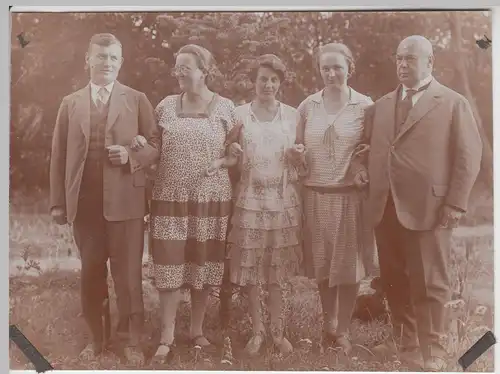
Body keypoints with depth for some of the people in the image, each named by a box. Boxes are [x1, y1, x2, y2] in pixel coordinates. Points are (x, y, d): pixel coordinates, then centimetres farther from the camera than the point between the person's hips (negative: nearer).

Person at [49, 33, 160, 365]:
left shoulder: (137, 100, 5)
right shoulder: (71, 103, 10)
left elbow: (155, 145, 3)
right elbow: (59, 155, 7)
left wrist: (131, 155, -18)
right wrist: (58, 202, 1)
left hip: (125, 200, -2)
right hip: (84, 202, 2)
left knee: (128, 275, 4)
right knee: (91, 273, 12)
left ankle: (133, 341, 17)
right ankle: (98, 336, 28)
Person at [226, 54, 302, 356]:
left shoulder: (292, 115, 6)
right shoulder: (240, 114, 1)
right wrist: (234, 153, -15)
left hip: (284, 198, 1)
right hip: (251, 198, -1)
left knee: (279, 266, 6)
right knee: (252, 266, 3)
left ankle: (277, 329, 18)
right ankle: (258, 330, 16)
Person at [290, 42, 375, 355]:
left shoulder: (365, 106, -2)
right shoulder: (307, 106, 5)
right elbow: (299, 148, 14)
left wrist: (367, 171, -14)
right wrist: (299, 154, -8)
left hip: (351, 195, -2)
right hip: (316, 195, 2)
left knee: (348, 264, 5)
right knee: (322, 264, 10)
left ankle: (343, 332, 21)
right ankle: (329, 325, 30)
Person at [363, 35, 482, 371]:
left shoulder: (454, 103, 2)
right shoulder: (381, 105, 17)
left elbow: (469, 155, -3)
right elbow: (371, 149, 18)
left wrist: (455, 204, -11)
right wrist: (371, 193, 6)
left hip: (428, 207, -5)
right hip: (386, 207, 5)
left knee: (429, 282, 2)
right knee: (394, 279, 10)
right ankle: (404, 340, 25)